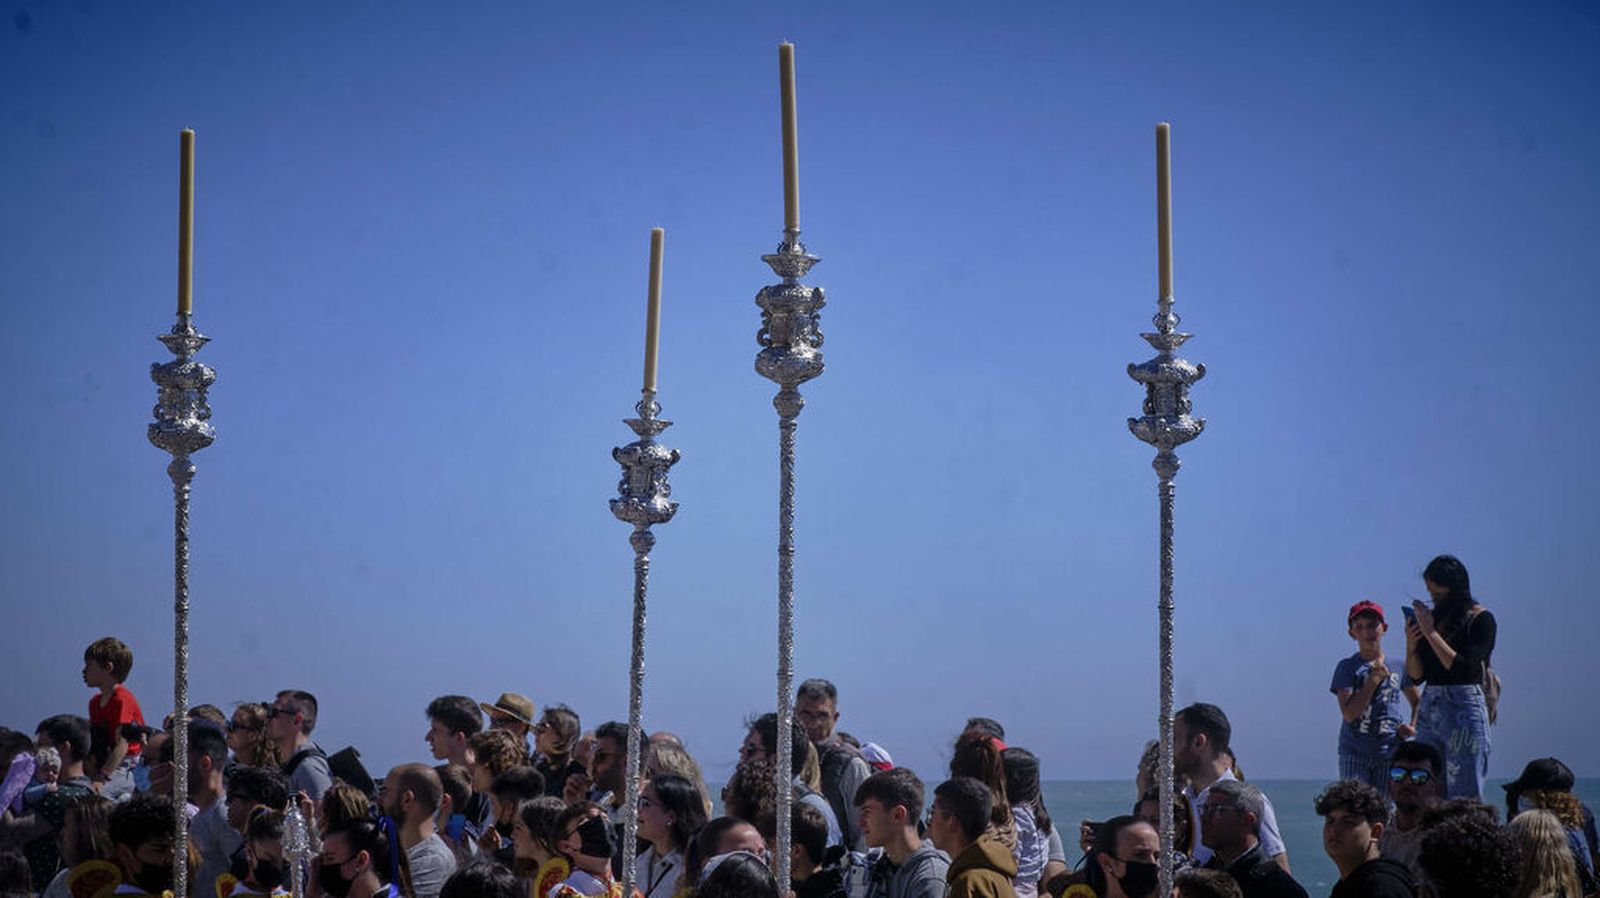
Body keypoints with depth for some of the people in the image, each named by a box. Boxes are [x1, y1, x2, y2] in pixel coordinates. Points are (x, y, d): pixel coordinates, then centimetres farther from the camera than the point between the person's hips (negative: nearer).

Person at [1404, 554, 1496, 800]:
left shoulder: (1481, 620, -3)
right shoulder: (1433, 617, 13)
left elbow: (1463, 668, -15)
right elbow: (1416, 676, 14)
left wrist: (1431, 633, -12)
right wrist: (1411, 645, -4)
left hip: (1465, 708, -6)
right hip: (1429, 709, 6)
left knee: (1464, 798, -8)